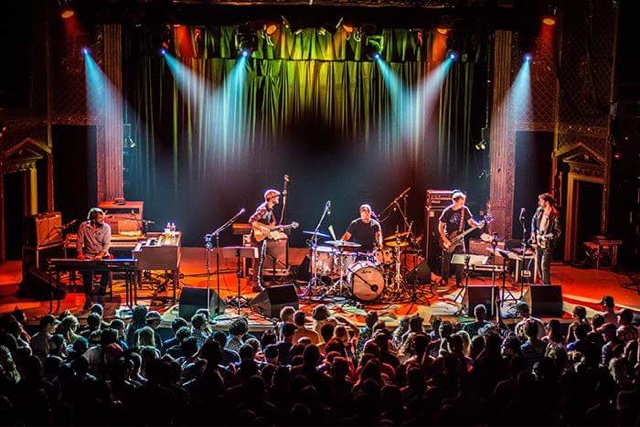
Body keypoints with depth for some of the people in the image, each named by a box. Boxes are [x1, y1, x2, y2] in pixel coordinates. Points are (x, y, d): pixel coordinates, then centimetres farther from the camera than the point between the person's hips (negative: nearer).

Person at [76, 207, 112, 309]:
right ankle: (89, 298, -13)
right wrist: (80, 254, -17)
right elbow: (79, 241, 0)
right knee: (86, 272, -29)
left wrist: (100, 255, -26)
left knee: (107, 272, -27)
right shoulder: (83, 226, -3)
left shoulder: (106, 227, -4)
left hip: (102, 256, 0)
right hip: (88, 255, 0)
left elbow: (106, 243, -11)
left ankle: (100, 296, -10)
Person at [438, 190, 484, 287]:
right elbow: (440, 226, -8)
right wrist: (445, 240, -15)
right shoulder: (447, 211, -13)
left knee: (461, 262, 0)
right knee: (446, 261, 5)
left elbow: (470, 221, 0)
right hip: (448, 240, -2)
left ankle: (459, 281, 14)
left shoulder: (465, 210, -5)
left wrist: (478, 225, -22)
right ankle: (444, 279, 22)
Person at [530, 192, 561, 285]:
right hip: (538, 243, 7)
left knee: (544, 266, -14)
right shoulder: (540, 210, 2)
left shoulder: (555, 215, -18)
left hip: (547, 245, -7)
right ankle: (543, 283, 28)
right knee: (538, 264, 14)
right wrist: (533, 233, 12)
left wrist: (546, 237, -25)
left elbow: (557, 232, -17)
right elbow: (534, 220, 21)